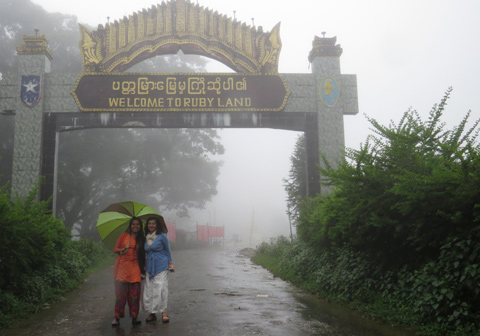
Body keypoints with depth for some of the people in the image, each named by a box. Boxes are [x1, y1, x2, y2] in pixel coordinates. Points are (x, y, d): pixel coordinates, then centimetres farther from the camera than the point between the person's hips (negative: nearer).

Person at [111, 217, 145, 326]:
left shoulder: (141, 239, 11)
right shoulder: (124, 236, 6)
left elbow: (142, 255, 12)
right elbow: (115, 249, 8)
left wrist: (143, 268, 4)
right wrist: (122, 249, -12)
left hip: (135, 268, 2)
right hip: (122, 267, -1)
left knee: (135, 293, -2)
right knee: (120, 292, -4)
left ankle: (134, 317, 7)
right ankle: (117, 317, 3)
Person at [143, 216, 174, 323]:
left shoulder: (162, 236, -4)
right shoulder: (146, 238, 10)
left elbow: (167, 250, 4)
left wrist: (170, 263, 1)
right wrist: (143, 266, 19)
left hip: (161, 266, -5)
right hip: (150, 266, 5)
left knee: (161, 288, -9)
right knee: (149, 289, 1)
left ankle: (164, 313, -4)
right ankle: (152, 313, 10)